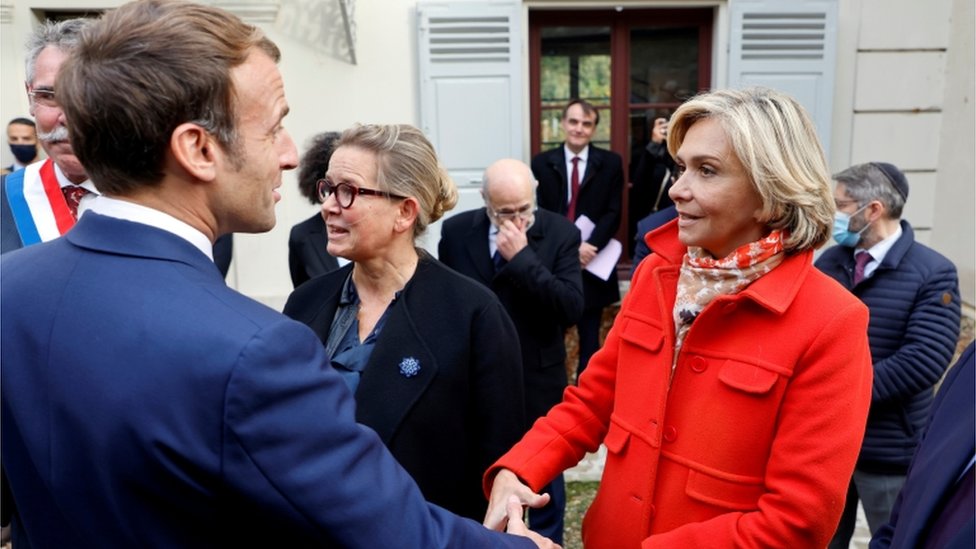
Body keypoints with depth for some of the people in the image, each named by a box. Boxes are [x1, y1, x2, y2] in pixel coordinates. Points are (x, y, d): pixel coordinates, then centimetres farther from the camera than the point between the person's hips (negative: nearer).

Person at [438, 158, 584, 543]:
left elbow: (572, 308, -22)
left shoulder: (561, 233, -13)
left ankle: (547, 540, 41)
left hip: (538, 380, -1)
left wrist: (522, 257, -29)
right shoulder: (456, 231, -7)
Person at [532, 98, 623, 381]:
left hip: (592, 263, 0)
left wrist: (590, 246, -18)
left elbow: (613, 214, -3)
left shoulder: (610, 163, 3)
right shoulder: (542, 163, 3)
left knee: (590, 336, 10)